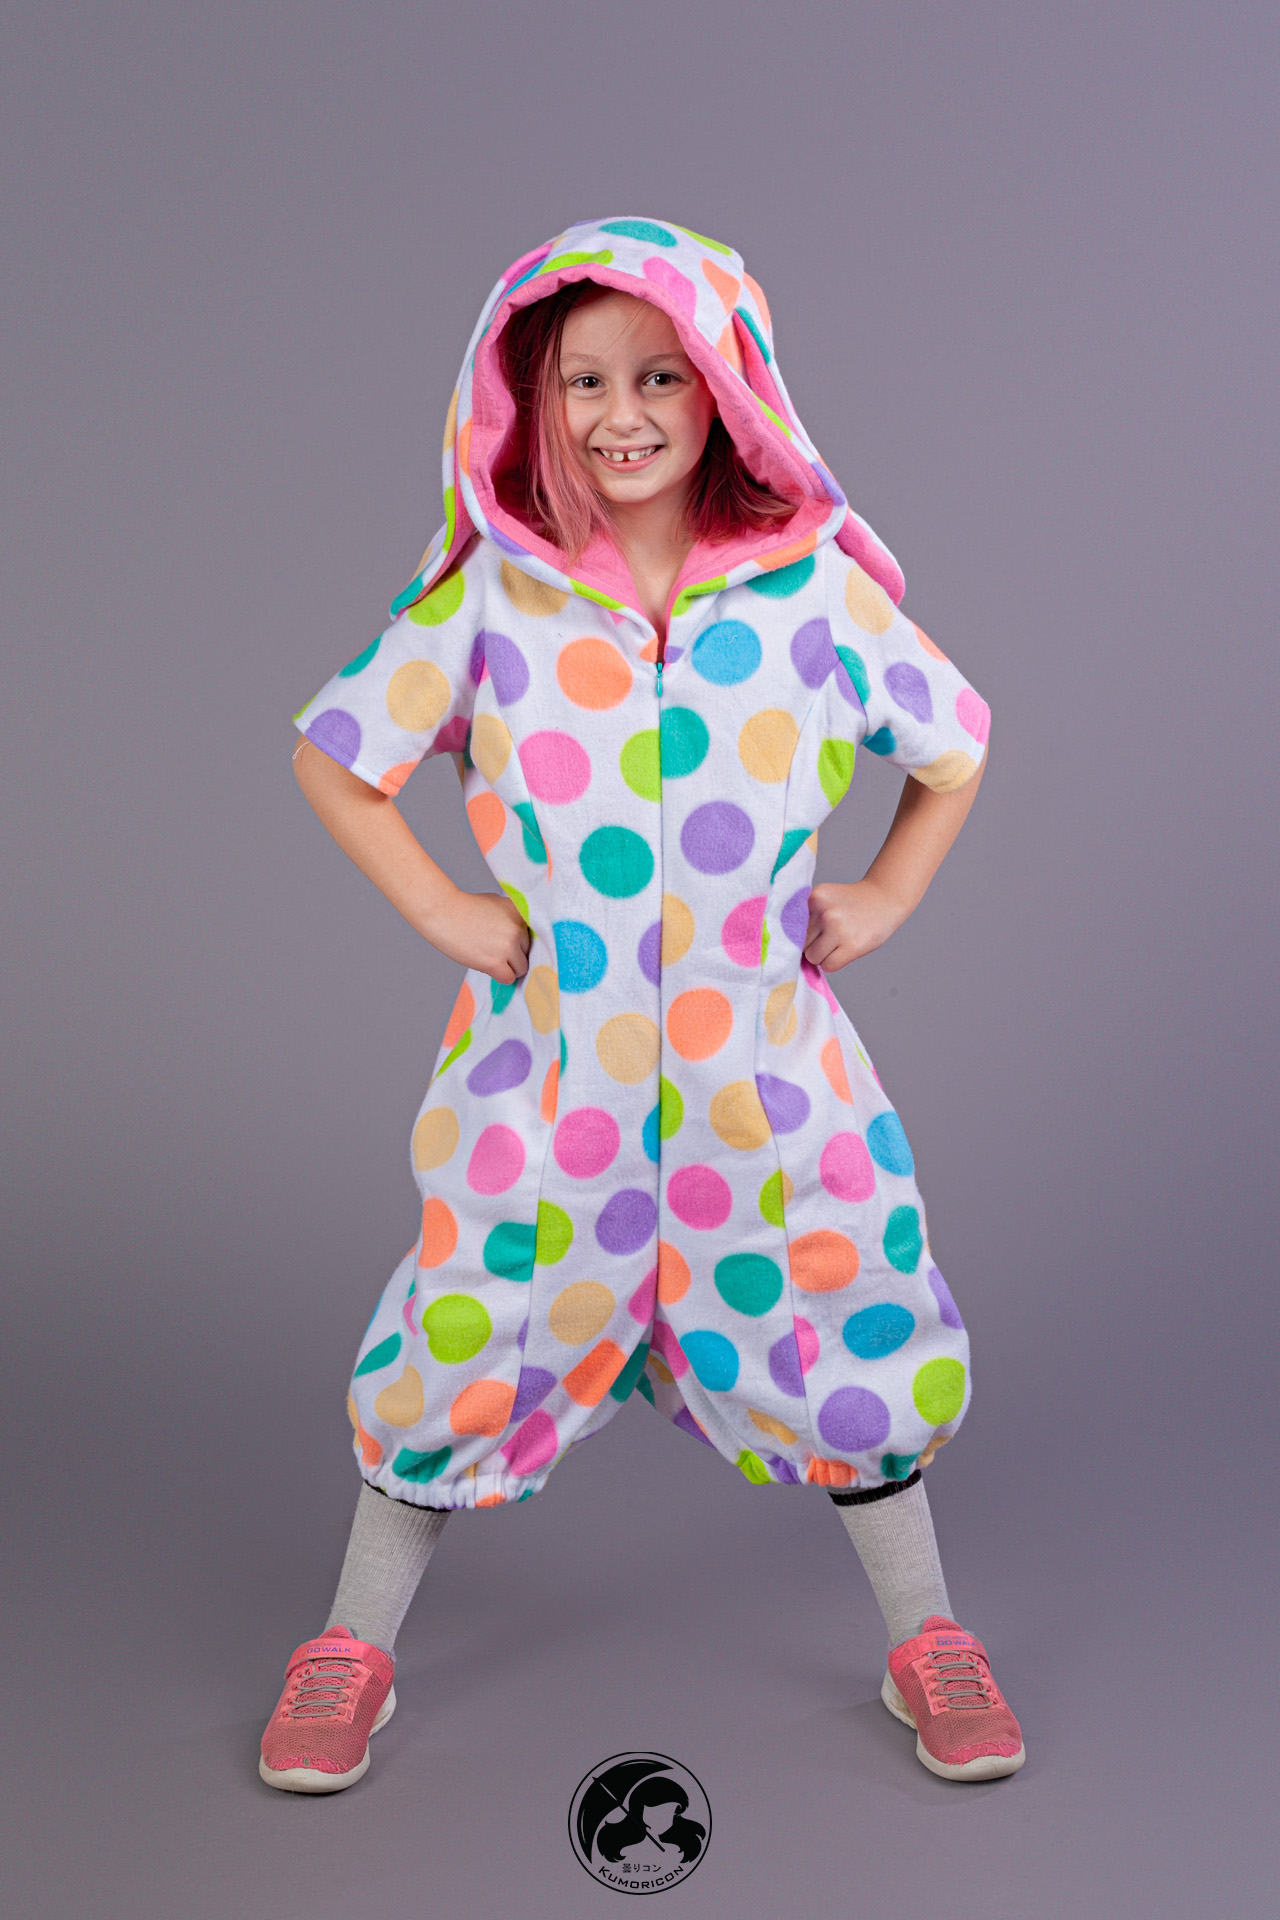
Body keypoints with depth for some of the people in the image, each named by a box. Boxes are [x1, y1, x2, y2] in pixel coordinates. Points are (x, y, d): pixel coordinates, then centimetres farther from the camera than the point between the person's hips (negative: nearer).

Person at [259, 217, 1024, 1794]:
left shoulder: (814, 580, -2)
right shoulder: (491, 591, -4)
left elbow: (953, 743, 12)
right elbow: (335, 750, 6)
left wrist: (884, 898, 4)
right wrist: (437, 907, -1)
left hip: (762, 1051, 1)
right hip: (546, 1052, 0)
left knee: (847, 1324, 9)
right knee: (474, 1329, 8)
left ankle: (926, 1637, 32)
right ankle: (354, 1645, 29)